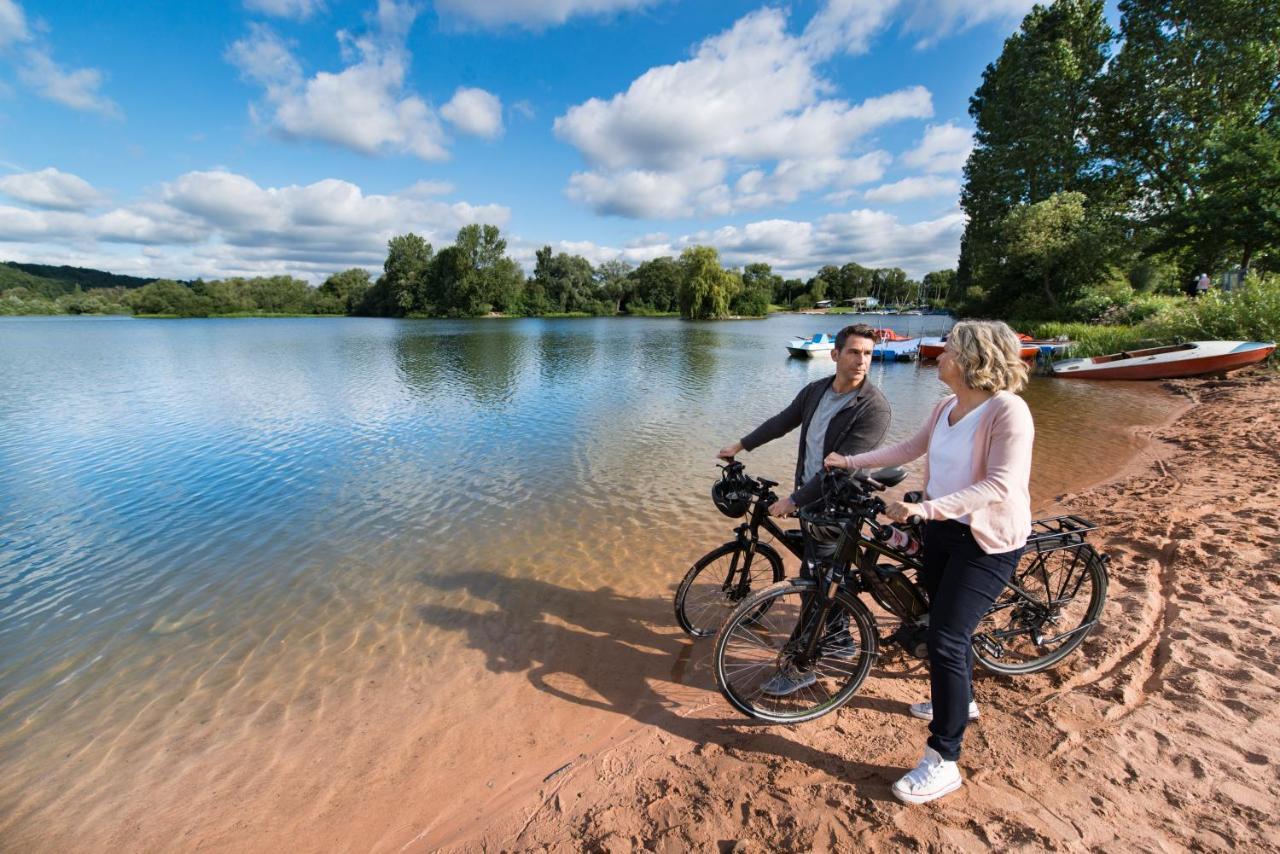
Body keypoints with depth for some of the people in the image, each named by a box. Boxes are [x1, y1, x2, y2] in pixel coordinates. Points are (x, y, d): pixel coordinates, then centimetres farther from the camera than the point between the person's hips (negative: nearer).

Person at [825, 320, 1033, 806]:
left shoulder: (1007, 410, -20)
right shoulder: (946, 408, 6)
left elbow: (1001, 485, -29)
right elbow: (910, 448, 16)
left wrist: (926, 507, -37)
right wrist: (852, 461, 13)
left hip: (986, 541, -8)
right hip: (942, 530, 8)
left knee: (945, 639, -8)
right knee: (947, 628, 22)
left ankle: (943, 762, 7)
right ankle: (960, 701, 49)